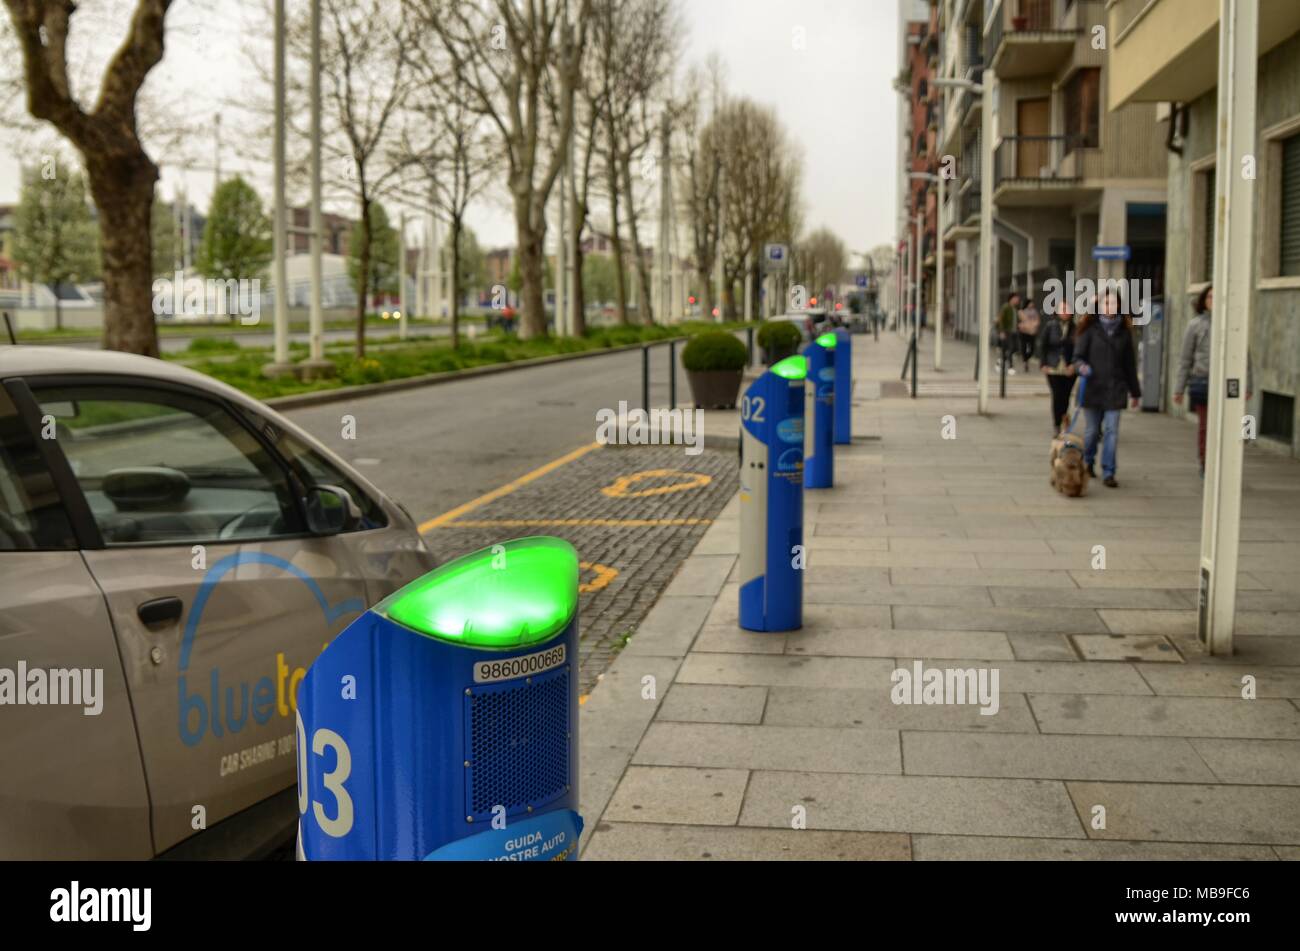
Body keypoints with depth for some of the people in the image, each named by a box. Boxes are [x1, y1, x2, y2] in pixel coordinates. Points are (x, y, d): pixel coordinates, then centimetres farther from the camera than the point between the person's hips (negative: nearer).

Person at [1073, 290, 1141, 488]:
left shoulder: (1124, 331, 6)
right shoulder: (1090, 329, -1)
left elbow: (1130, 363, 11)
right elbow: (1078, 355, 0)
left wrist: (1135, 391, 14)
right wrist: (1081, 366, -24)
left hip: (1115, 388, 1)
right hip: (1093, 387, -1)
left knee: (1112, 431, -4)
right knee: (1093, 429, 9)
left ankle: (1108, 473, 0)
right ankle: (1087, 462, 33)